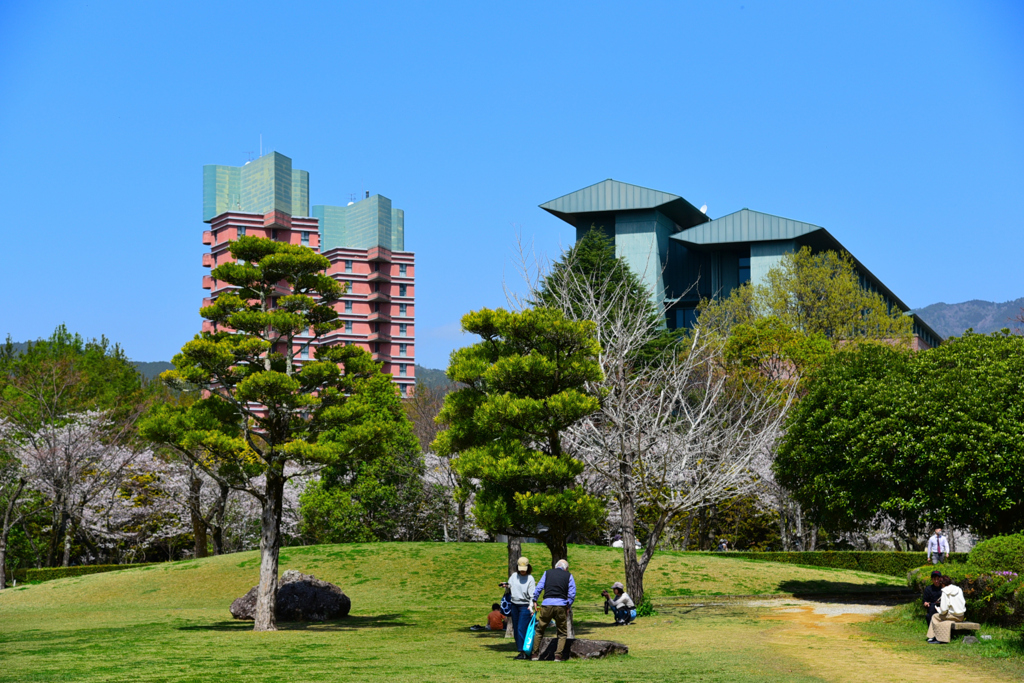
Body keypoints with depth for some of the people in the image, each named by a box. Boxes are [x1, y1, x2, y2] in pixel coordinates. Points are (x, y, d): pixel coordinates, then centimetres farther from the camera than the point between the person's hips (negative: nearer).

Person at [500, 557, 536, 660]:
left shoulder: (530, 579, -6)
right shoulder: (514, 576, 9)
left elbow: (532, 595, -9)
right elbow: (509, 587, 22)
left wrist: (531, 606, -22)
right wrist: (506, 586, 0)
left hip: (525, 606, -6)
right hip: (514, 605, 6)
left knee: (522, 629, -12)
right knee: (515, 629, 7)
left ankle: (524, 652, -9)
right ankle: (520, 650, 15)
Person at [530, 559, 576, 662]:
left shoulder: (547, 573, 12)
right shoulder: (568, 576, 9)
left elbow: (538, 588, 7)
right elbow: (572, 593, 3)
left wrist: (534, 601, 14)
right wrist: (568, 607, 9)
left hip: (547, 604, 1)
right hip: (561, 605, -1)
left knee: (539, 630, 14)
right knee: (562, 633, 10)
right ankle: (558, 655, -1)